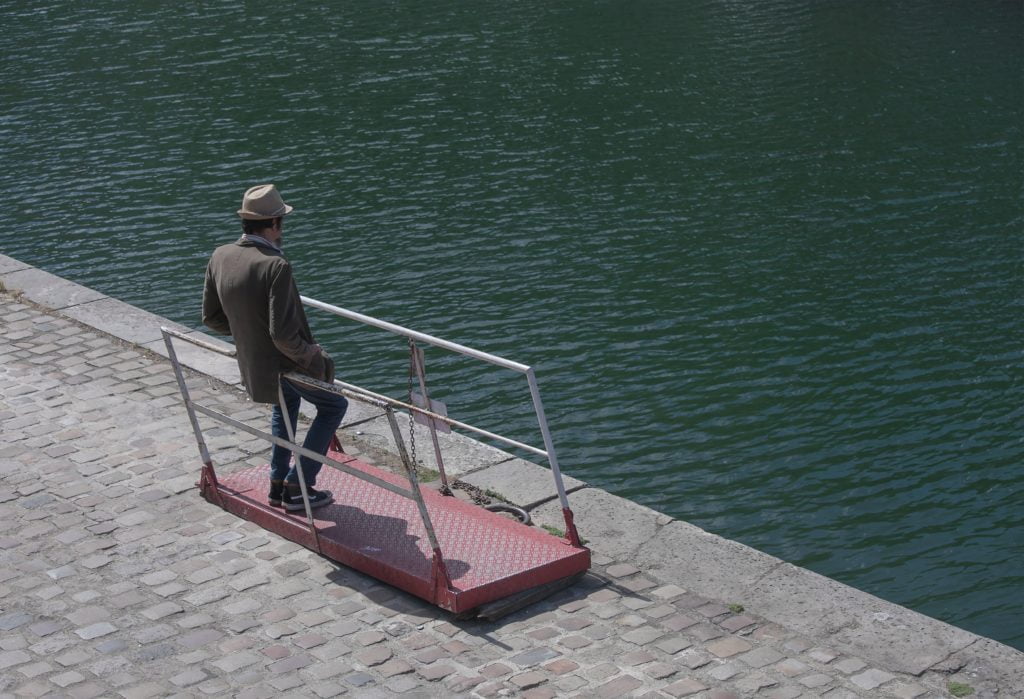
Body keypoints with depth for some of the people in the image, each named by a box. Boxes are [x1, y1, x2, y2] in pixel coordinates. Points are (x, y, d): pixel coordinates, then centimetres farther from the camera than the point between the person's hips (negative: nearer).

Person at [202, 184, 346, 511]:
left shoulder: (220, 257, -6)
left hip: (250, 364, 7)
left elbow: (211, 317, 4)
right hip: (285, 364, -7)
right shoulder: (276, 266, -29)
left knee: (286, 401, 36)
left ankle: (278, 484, 41)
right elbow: (283, 333, -32)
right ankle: (298, 487, 17)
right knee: (333, 405, 18)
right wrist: (312, 357, -14)